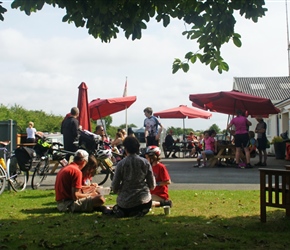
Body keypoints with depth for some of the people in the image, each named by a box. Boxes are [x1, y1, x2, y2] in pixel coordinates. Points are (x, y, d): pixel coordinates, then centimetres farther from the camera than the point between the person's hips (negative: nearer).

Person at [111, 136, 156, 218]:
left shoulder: (121, 164, -7)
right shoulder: (145, 163, -3)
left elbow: (115, 187, -4)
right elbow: (152, 186, 2)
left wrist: (118, 191, 19)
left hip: (125, 202, 1)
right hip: (143, 199, -1)